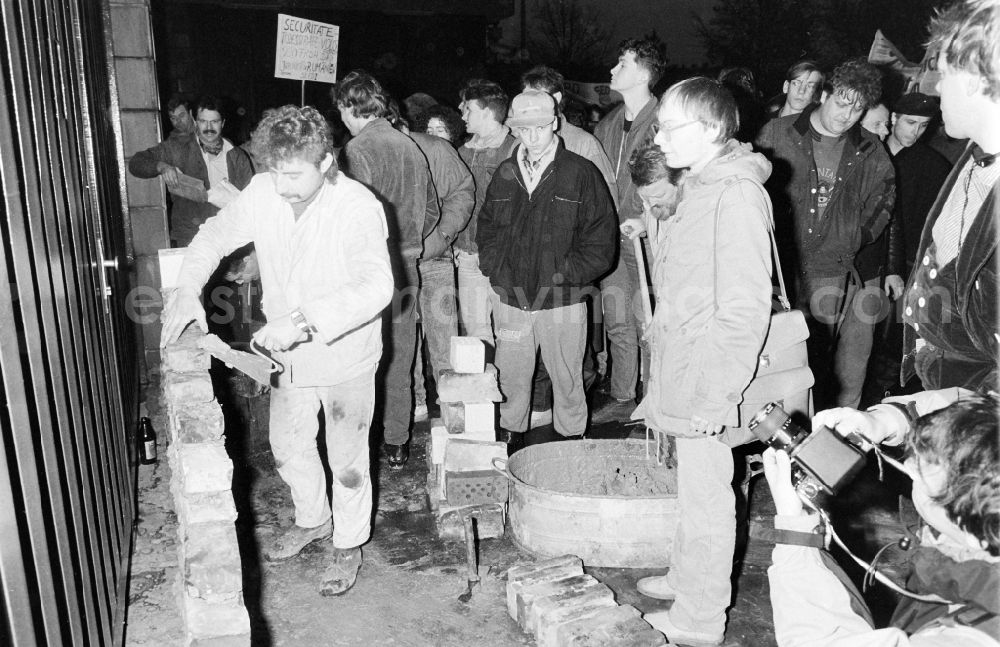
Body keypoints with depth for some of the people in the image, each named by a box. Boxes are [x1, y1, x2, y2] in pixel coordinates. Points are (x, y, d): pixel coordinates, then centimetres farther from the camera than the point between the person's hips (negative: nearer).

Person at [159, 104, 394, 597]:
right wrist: (187, 290, -14)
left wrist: (303, 322, -42)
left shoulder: (358, 207, -26)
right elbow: (217, 234, 3)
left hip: (344, 357, -5)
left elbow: (376, 287, -35)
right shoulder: (263, 192, -10)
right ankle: (312, 520, 50)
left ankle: (348, 546, 35)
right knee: (288, 447, 22)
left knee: (346, 460, 11)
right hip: (288, 355, 6)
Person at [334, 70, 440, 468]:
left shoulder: (358, 150, -11)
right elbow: (431, 211, 14)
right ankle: (396, 444, 22)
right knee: (400, 359, 13)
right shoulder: (411, 146, 9)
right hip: (407, 267, 6)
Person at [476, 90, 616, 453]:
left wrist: (567, 273, -13)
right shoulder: (504, 175, 9)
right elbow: (486, 227, 17)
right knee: (511, 376, 12)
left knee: (566, 377, 10)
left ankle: (571, 440, 28)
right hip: (510, 296, 3)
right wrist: (496, 266, 2)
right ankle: (512, 436, 31)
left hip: (562, 299, -3)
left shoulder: (581, 173, -4)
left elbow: (601, 234, -6)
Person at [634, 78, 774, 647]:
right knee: (696, 487, 21)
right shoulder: (702, 187, 13)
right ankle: (687, 579, 38)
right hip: (683, 373, 9)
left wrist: (714, 394, -21)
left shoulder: (737, 195, -18)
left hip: (707, 382, -9)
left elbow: (745, 307, -22)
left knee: (707, 496, 4)